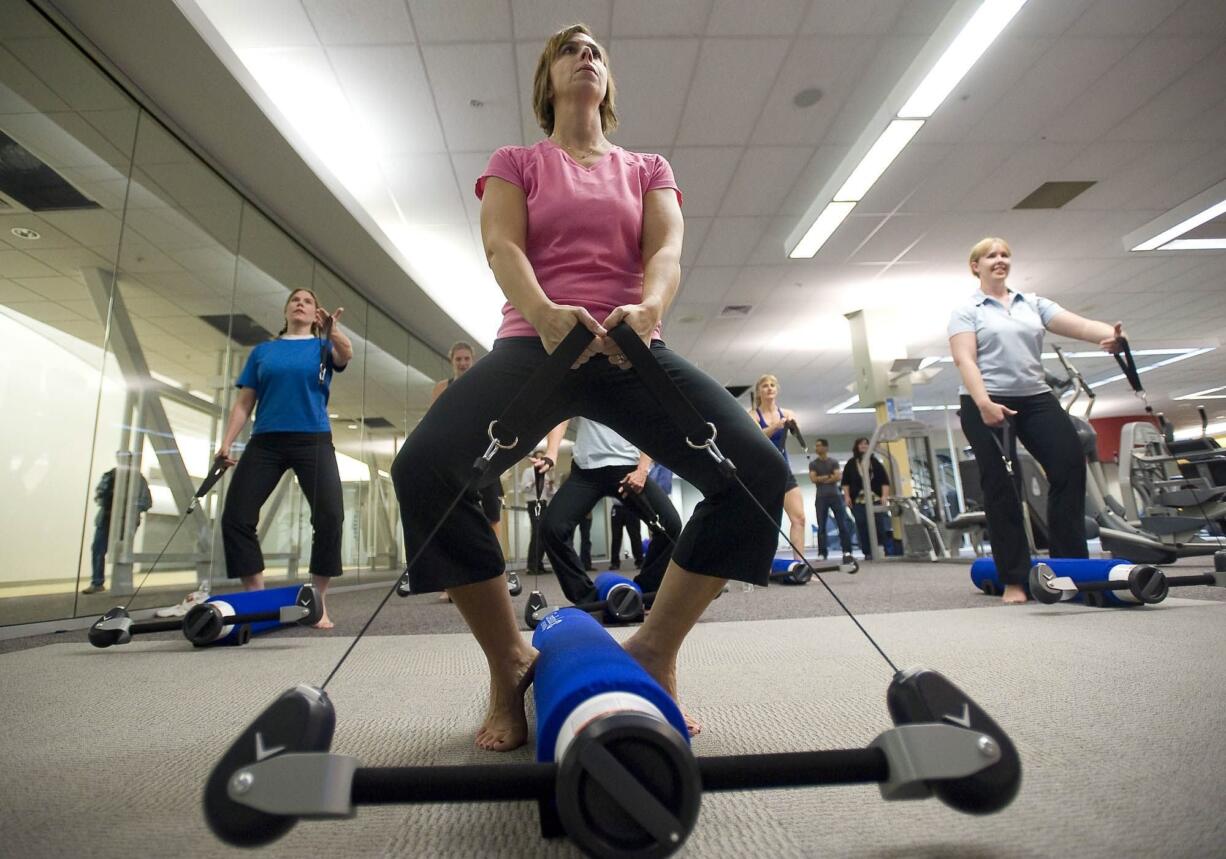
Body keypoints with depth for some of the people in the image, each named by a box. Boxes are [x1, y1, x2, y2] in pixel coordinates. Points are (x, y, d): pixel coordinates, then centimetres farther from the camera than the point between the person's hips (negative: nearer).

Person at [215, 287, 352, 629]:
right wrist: (226, 443, 1)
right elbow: (244, 403, 13)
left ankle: (318, 601, -4)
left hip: (313, 441, -2)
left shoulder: (323, 347, 9)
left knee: (330, 517, -17)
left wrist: (333, 330, -37)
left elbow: (346, 355, -16)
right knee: (235, 517, -6)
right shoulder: (262, 351, 15)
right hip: (265, 442, 3)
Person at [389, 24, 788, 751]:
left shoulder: (649, 170, 23)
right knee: (424, 468, -28)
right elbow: (502, 247, -1)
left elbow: (667, 251, 3)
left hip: (633, 348, 2)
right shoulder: (516, 163, 19)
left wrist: (649, 309, -22)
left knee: (757, 468, -22)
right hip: (536, 345, -1)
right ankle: (512, 665, -5)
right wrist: (543, 314, -25)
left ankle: (654, 651, -3)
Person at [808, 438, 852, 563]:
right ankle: (822, 553, 0)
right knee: (821, 527, -2)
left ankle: (847, 552, -6)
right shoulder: (813, 463, 10)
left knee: (842, 524, -6)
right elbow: (813, 479, -4)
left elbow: (838, 477, -5)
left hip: (835, 495, 0)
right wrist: (830, 476, -4)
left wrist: (821, 479, -5)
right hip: (821, 498, 0)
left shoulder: (834, 461, 9)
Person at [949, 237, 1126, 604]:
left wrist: (1111, 334, -23)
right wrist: (983, 403, -25)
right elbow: (965, 359, -10)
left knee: (1070, 464, -12)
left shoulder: (1033, 304, 17)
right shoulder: (966, 310, 5)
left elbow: (1077, 324, 1)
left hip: (1036, 398, 4)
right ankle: (1014, 579, 3)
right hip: (986, 404, -4)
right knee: (1000, 487, -3)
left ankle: (1070, 563, 2)